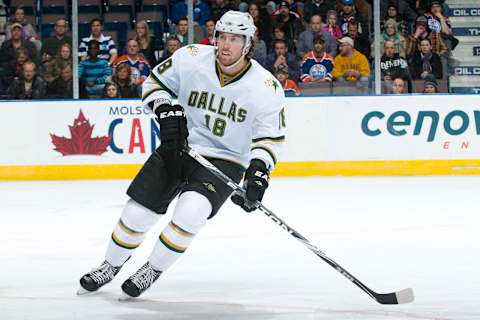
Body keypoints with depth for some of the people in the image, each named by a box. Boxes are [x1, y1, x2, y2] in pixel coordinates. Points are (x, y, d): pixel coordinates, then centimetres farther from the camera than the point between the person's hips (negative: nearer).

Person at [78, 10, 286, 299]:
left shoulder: (266, 88, -15)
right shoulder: (191, 59, -12)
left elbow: (271, 136, -7)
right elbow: (155, 82, 5)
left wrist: (258, 172, -22)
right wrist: (168, 112, -12)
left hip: (224, 160, -2)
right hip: (178, 148, 2)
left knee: (190, 212, -27)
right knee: (138, 212, -2)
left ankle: (153, 270, -3)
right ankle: (111, 266, 27)